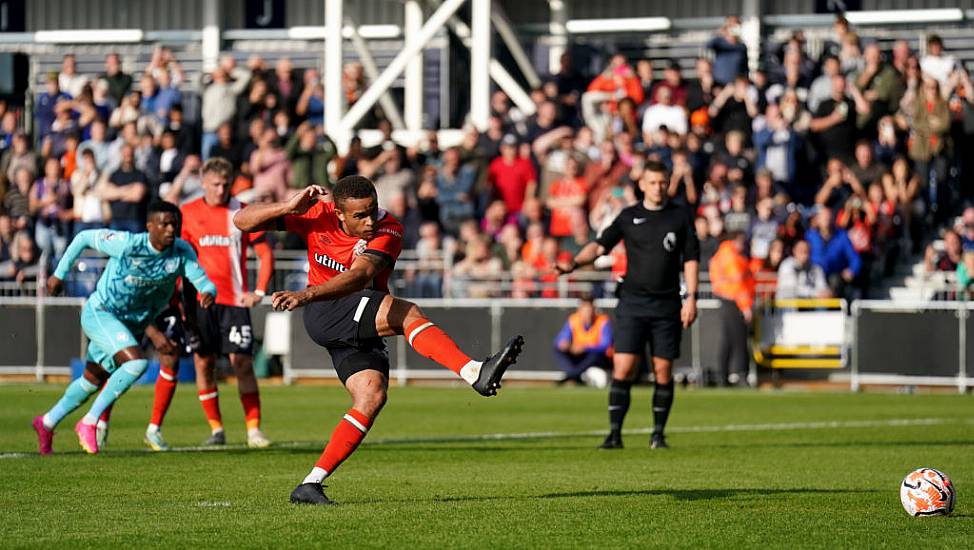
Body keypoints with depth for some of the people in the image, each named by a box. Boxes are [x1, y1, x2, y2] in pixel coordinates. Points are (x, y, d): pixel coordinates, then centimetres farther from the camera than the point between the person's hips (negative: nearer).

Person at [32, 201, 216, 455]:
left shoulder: (182, 252, -12)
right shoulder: (127, 244, -23)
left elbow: (203, 282, -17)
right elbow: (84, 237, -10)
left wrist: (208, 292, -42)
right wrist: (59, 274, -5)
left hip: (132, 325, 6)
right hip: (99, 313, -6)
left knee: (92, 381, 20)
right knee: (137, 362, -28)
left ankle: (47, 423, 43)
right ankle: (89, 422, -17)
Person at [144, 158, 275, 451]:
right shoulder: (189, 213, 5)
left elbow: (265, 252, 6)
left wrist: (259, 291, -3)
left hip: (235, 300, -1)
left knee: (242, 362, -8)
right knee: (204, 362, 0)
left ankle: (254, 429, -4)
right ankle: (216, 429, 10)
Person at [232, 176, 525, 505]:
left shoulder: (388, 230, -16)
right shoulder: (317, 216, -9)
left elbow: (360, 275, -35)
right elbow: (243, 221, -5)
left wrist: (307, 294, -50)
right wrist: (289, 206, -23)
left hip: (364, 329, 3)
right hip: (324, 316, -3)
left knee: (372, 398, -16)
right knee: (408, 314, -27)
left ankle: (310, 485, -14)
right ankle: (476, 373, -44)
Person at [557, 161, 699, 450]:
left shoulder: (679, 217, 5)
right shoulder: (629, 217, 5)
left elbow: (691, 258, 6)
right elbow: (600, 245, 0)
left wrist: (691, 297, -3)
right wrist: (575, 263, -18)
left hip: (667, 306, 0)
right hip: (632, 304, 0)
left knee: (663, 371, 1)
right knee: (622, 369, -9)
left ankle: (658, 434, 13)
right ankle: (614, 434, -7)